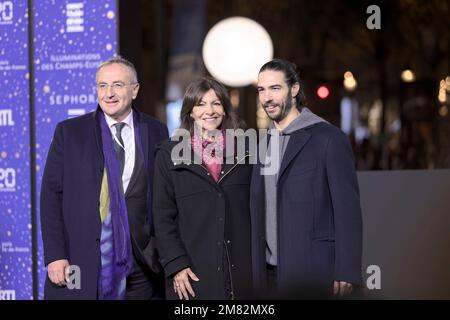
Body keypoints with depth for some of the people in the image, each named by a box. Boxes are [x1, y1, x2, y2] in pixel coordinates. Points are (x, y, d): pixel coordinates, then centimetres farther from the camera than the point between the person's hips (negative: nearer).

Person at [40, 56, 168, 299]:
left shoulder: (156, 133, 7)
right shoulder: (68, 132, 4)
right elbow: (51, 194, 1)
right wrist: (55, 256, -8)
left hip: (141, 267, 1)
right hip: (82, 265, -1)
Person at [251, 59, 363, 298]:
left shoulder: (328, 139, -7)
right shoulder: (264, 143, 14)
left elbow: (347, 208, -10)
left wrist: (347, 270, -14)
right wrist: (254, 267, 10)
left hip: (310, 272, -6)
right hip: (270, 272, 6)